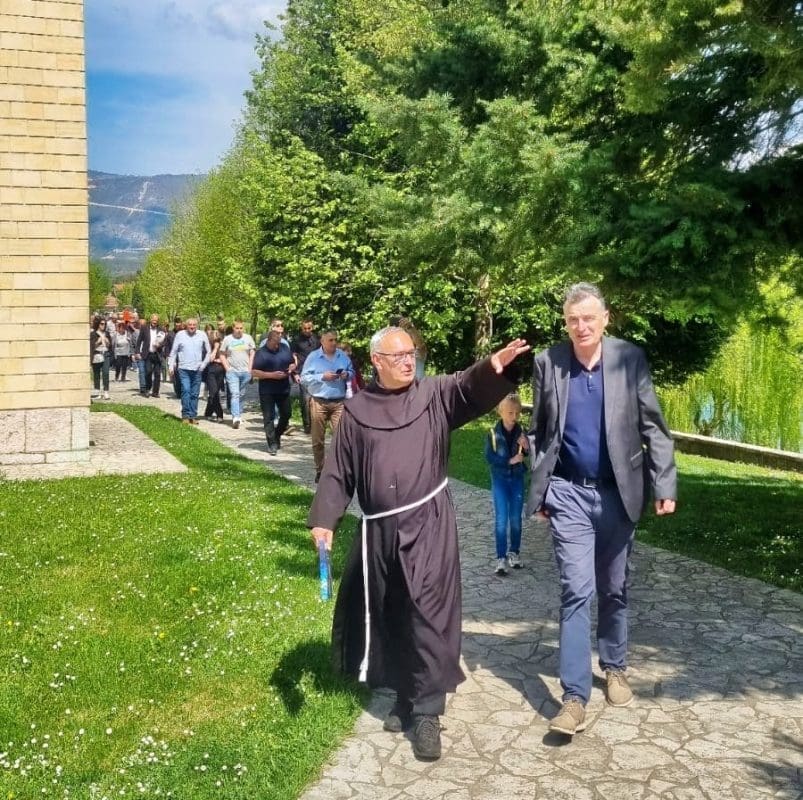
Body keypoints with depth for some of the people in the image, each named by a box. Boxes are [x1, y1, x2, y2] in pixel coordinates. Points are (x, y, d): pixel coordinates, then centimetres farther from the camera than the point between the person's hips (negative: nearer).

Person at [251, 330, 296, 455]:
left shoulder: (285, 348, 6)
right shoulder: (261, 353, -7)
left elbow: (293, 363, 17)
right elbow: (254, 372, -12)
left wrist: (291, 369, -7)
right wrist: (272, 375, -20)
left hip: (284, 389, 5)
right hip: (267, 391, -5)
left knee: (286, 415, 13)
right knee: (268, 417, -2)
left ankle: (277, 436, 34)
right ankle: (272, 444, 2)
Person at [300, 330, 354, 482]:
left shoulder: (343, 356, 8)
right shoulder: (313, 357, 1)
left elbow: (352, 372, 17)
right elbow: (304, 378, -2)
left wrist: (347, 375, -6)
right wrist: (322, 377, -13)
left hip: (339, 402, 1)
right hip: (318, 402, -1)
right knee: (318, 439, 6)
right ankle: (320, 470, 19)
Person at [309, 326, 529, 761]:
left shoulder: (435, 395, 2)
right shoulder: (356, 411, 5)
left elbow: (470, 387, -17)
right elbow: (339, 471, 6)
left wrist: (495, 366, -38)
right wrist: (323, 519, -4)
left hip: (428, 526, -2)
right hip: (379, 531, 3)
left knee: (426, 616, -4)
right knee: (388, 618, 13)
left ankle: (426, 711, 6)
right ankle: (406, 696, 31)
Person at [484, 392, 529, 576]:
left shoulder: (521, 432, -4)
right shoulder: (493, 433, -9)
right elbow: (489, 457, -13)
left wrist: (527, 447, -25)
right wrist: (510, 460, -20)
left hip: (517, 479, 2)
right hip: (500, 479, -2)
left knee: (516, 518, 8)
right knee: (501, 519, -4)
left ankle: (514, 552, 24)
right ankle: (501, 558, 0)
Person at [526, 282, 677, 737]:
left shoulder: (630, 358, -4)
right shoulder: (548, 363, -2)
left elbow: (653, 426, -1)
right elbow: (539, 431, 5)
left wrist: (665, 484, -7)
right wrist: (538, 490, 5)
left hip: (618, 492, 1)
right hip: (569, 494, -1)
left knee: (614, 589, 14)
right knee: (576, 590, -7)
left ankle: (615, 667, 35)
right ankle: (575, 696, -3)